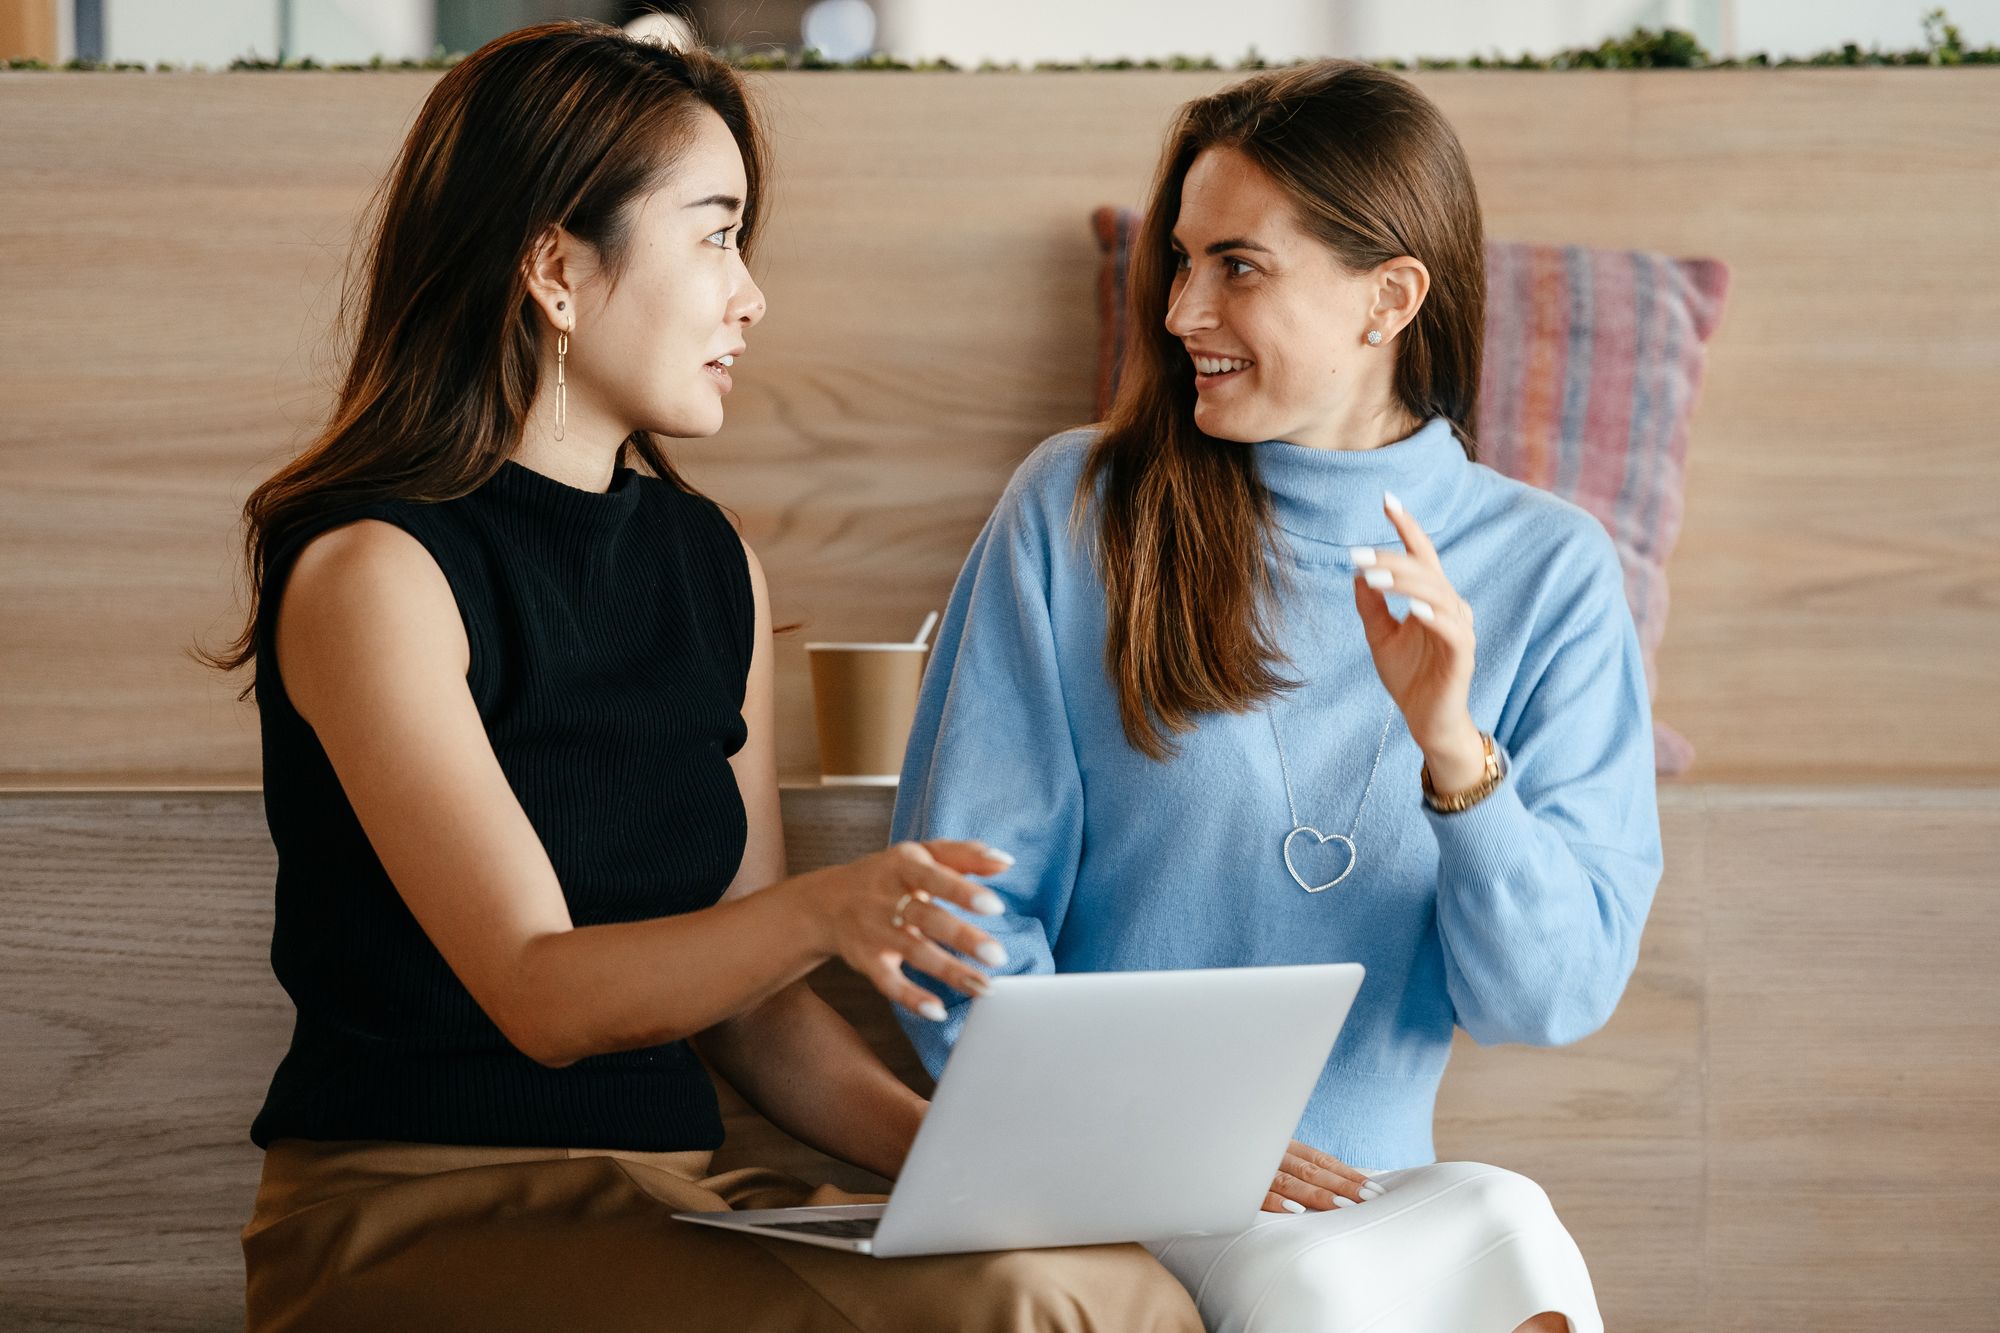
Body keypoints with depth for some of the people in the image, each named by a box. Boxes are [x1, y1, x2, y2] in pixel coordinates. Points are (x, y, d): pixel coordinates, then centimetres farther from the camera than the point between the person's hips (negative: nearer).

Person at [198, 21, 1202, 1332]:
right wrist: (822, 911, -33)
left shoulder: (712, 564, 14)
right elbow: (538, 993, -17)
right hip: (420, 1214, -7)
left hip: (676, 1198, 7)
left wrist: (933, 1139, -4)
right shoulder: (374, 572, -8)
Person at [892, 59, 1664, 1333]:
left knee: (1509, 1226, -33)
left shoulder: (1547, 571, 5)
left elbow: (1558, 998, 0)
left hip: (1366, 1181, 2)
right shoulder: (1078, 509, 2)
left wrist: (1456, 754, -17)